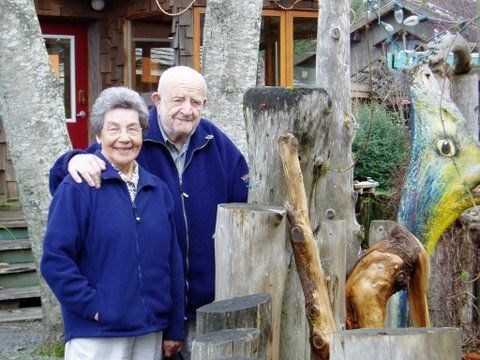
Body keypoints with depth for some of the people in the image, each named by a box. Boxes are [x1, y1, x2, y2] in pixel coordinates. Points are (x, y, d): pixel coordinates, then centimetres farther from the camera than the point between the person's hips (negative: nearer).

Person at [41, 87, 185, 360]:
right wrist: (92, 306, -15)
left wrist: (175, 329, 11)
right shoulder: (78, 188, -8)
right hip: (96, 336, -5)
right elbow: (55, 260, -12)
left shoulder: (158, 189, 8)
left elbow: (173, 262, 11)